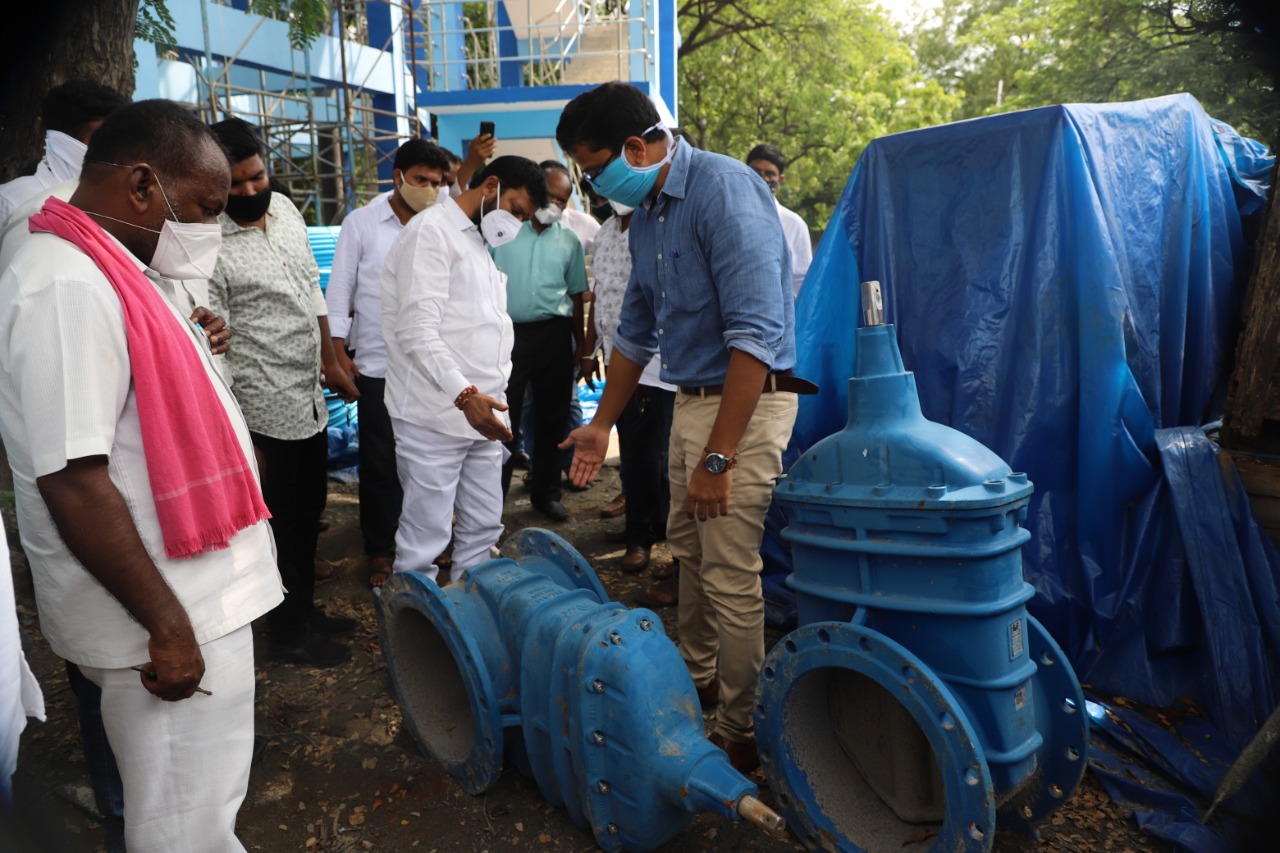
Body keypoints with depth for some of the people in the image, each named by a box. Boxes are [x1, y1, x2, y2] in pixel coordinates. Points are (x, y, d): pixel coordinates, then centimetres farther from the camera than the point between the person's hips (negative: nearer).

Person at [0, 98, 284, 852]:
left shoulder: (109, 275, 10)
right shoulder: (67, 287, -21)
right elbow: (72, 482, -25)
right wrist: (167, 621, -21)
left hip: (194, 594, 9)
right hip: (170, 614, -9)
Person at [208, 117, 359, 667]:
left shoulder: (285, 209, 5)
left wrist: (330, 363, 18)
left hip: (310, 398, 8)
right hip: (266, 413, -7)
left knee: (309, 508, 20)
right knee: (280, 521, 7)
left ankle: (305, 609, 40)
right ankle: (288, 636, 26)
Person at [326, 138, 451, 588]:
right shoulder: (361, 223, 0)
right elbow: (340, 290, 1)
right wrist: (339, 353, -5)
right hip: (378, 365, -2)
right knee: (380, 462, 7)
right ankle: (379, 550, 21)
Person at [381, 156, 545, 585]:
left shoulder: (476, 242, 20)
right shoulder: (431, 231, -8)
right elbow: (417, 329, -19)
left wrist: (492, 395, 16)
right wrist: (464, 394, -28)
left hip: (479, 411, 9)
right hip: (434, 416, -9)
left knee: (483, 529, 13)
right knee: (425, 537, -2)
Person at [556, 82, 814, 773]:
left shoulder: (725, 191, -18)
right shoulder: (645, 213, 11)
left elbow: (756, 333, -26)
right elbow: (636, 330, 22)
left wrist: (718, 456, -25)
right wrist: (601, 423, 26)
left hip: (745, 404, -9)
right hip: (691, 400, 9)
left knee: (731, 578, -3)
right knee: (688, 551, 20)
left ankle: (741, 734, 15)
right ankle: (694, 677, 41)